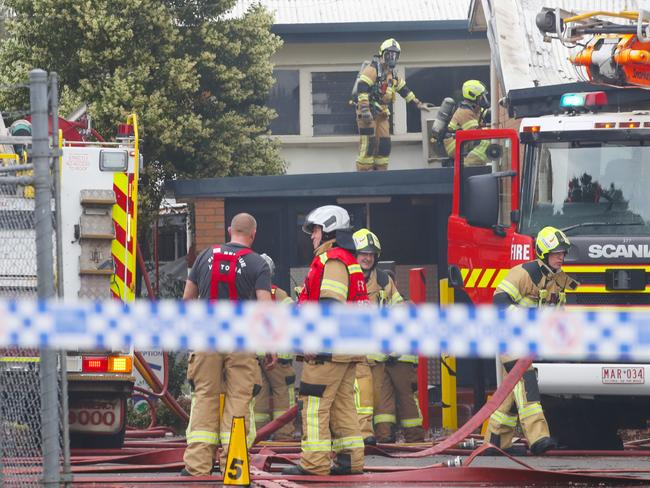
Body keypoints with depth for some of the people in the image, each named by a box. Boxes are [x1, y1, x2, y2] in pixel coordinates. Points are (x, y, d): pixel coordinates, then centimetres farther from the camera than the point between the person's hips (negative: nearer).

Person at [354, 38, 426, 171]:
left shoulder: (392, 74, 19)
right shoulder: (373, 69, -11)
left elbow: (403, 89, 30)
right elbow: (362, 88, -21)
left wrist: (417, 103, 30)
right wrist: (365, 109, -30)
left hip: (381, 113, 9)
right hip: (368, 112, -9)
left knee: (384, 144, 6)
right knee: (368, 144, -14)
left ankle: (380, 171, 12)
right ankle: (363, 172, -15)